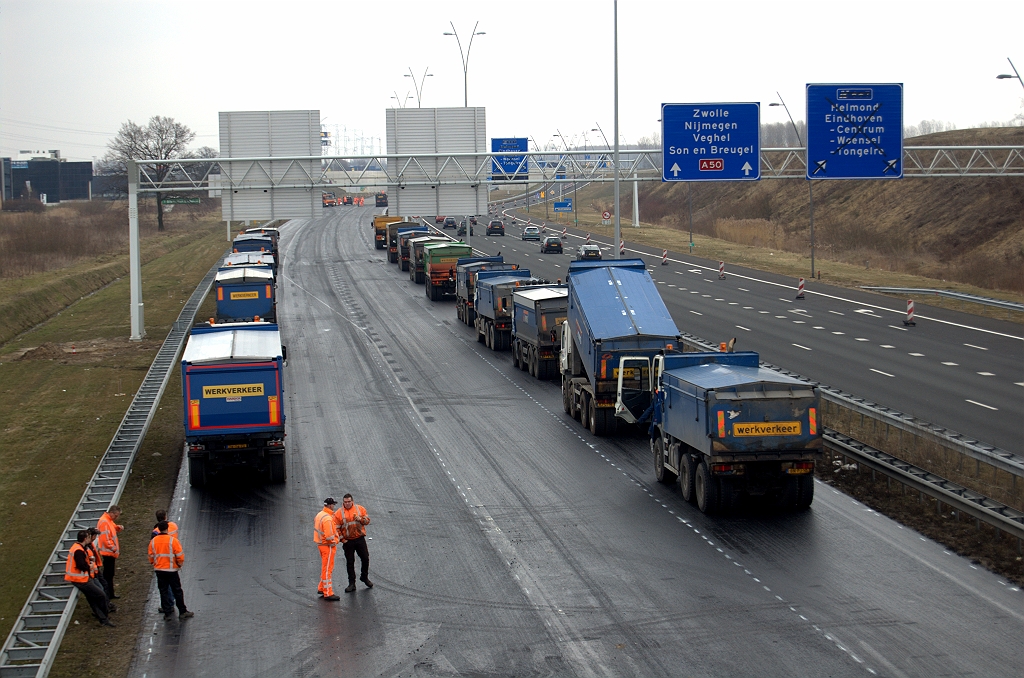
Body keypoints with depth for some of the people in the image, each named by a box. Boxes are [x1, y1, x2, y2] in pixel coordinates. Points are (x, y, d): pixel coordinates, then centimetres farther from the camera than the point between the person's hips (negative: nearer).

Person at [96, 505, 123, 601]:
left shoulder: (109, 520, 12)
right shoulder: (104, 522, -20)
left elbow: (113, 528, 28)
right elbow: (105, 539, -24)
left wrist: (118, 527, 5)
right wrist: (114, 548, -19)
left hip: (111, 553, 10)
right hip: (107, 553, -10)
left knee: (110, 574, 18)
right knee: (107, 575, -8)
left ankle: (110, 594, 27)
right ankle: (106, 597, -6)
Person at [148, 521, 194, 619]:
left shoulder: (153, 541, -1)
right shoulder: (173, 540, -13)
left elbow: (151, 556, 6)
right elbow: (180, 556, -11)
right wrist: (180, 564, 7)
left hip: (159, 570, 3)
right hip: (172, 570, -3)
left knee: (163, 592, 11)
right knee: (177, 592, 6)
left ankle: (167, 613, 12)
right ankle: (182, 612, 11)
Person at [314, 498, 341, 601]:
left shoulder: (319, 515, 10)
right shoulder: (327, 518, -22)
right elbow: (329, 535, -27)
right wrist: (333, 542, -10)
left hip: (321, 544, 10)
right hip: (328, 546, -10)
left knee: (325, 568, 21)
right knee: (327, 569, -5)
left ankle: (321, 588, 30)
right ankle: (328, 593, -2)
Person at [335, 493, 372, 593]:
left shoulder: (360, 509, 1)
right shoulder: (339, 513, -3)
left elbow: (367, 520, 3)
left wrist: (361, 519, -18)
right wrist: (342, 539, -6)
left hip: (360, 539, 1)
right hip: (348, 541, -1)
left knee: (365, 558, 6)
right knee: (350, 562, 4)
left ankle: (364, 577, 30)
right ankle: (352, 584, 12)